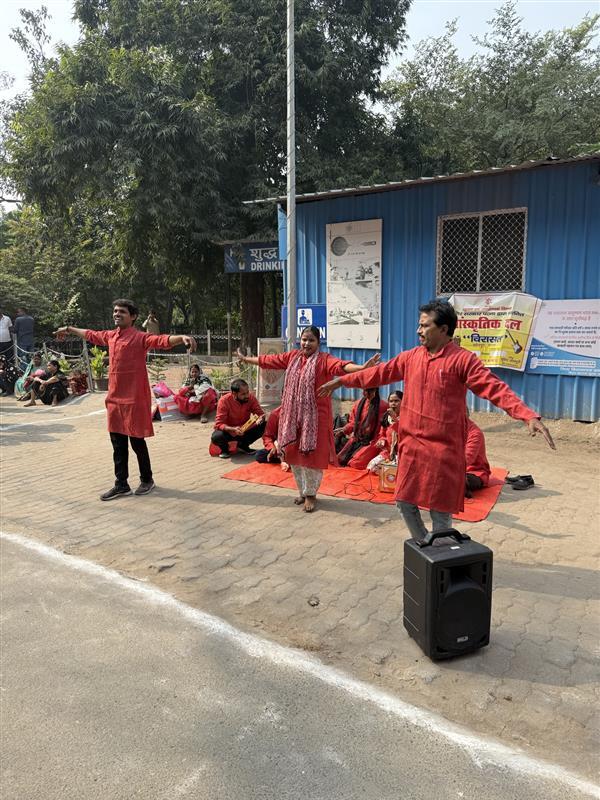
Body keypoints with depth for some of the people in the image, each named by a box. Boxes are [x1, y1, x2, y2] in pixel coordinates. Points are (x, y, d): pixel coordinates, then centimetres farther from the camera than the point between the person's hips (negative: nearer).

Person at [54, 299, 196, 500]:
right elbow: (90, 334, 30)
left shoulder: (140, 337, -10)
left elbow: (163, 340, -27)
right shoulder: (110, 336, 11)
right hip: (114, 397, 7)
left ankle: (147, 480, 21)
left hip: (134, 398, -7)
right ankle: (121, 485, 20)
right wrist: (69, 329, 44)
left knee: (137, 441, 3)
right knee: (117, 443, 11)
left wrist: (182, 338, -45)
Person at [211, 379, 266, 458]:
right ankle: (224, 448, 4)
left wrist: (260, 418, -33)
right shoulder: (224, 401, -25)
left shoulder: (251, 397, -15)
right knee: (216, 437, -35)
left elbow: (260, 413, -8)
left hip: (245, 430, 4)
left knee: (264, 426, -19)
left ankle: (243, 445, 6)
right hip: (228, 430, -3)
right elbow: (218, 424, -26)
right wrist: (233, 429, -44)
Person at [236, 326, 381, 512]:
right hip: (293, 414, 5)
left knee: (312, 455, 0)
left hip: (315, 416, -5)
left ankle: (310, 494, 17)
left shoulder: (324, 359, -9)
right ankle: (302, 491, 29)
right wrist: (246, 359, 28)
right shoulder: (292, 356, 7)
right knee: (294, 454, 12)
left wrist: (362, 367, -46)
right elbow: (268, 360, 19)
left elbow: (341, 365, -28)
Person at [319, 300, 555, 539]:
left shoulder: (462, 359, -10)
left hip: (444, 448, -5)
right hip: (411, 445, 6)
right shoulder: (410, 357, 7)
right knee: (405, 502, 12)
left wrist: (529, 416, -30)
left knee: (440, 510, 4)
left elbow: (495, 387, -18)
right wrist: (342, 381, 18)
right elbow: (380, 373, 15)